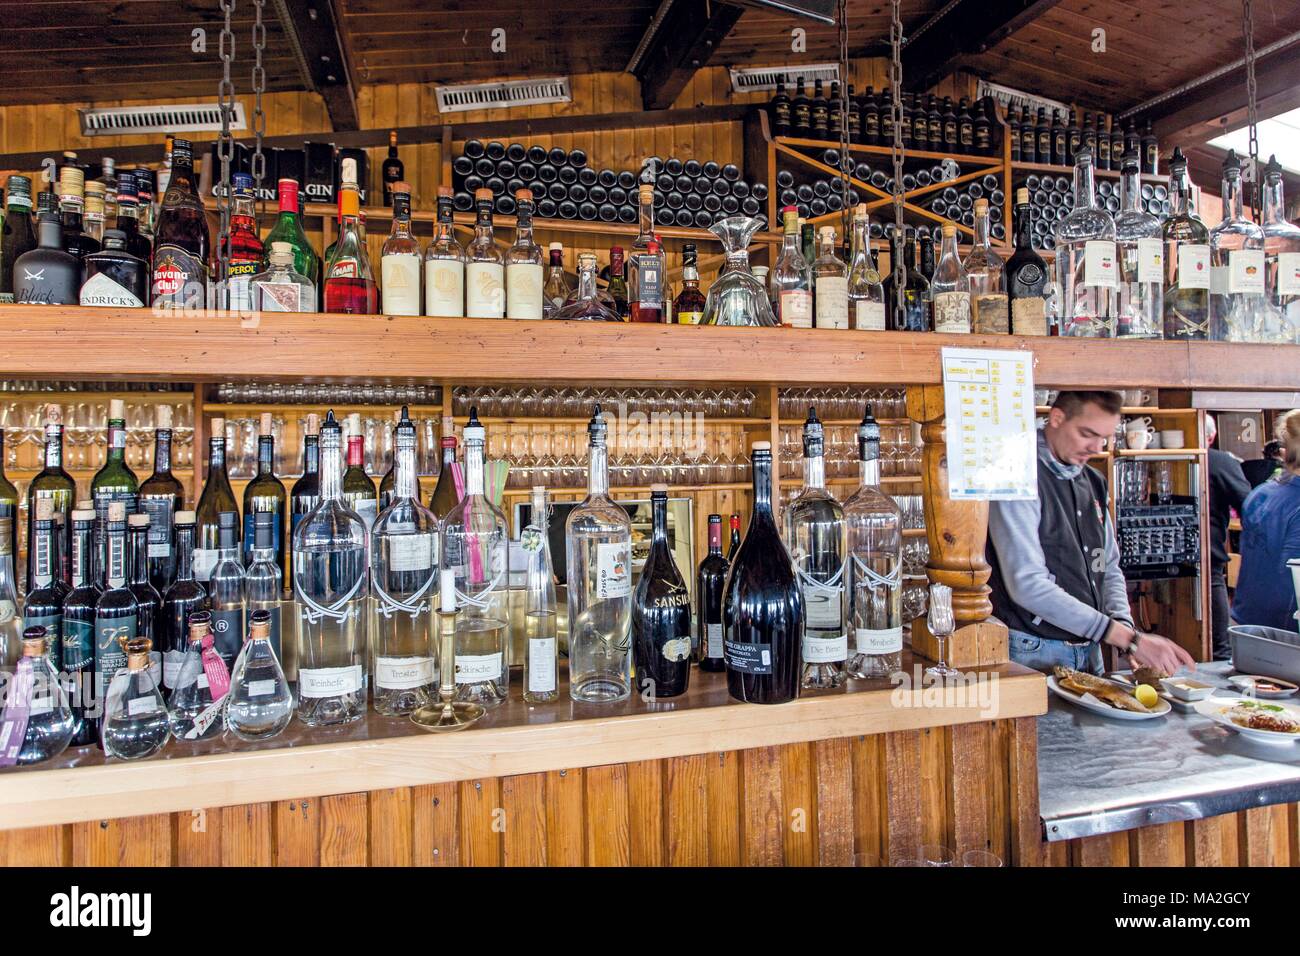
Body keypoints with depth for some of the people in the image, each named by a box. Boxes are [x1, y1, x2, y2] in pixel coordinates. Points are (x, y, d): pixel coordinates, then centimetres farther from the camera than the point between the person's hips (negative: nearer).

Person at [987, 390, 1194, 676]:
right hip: (1034, 651, -7)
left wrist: (1125, 625, -5)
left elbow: (1109, 569, 15)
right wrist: (1127, 637, -23)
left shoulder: (1093, 483, 9)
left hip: (1089, 651, 7)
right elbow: (1027, 585, -24)